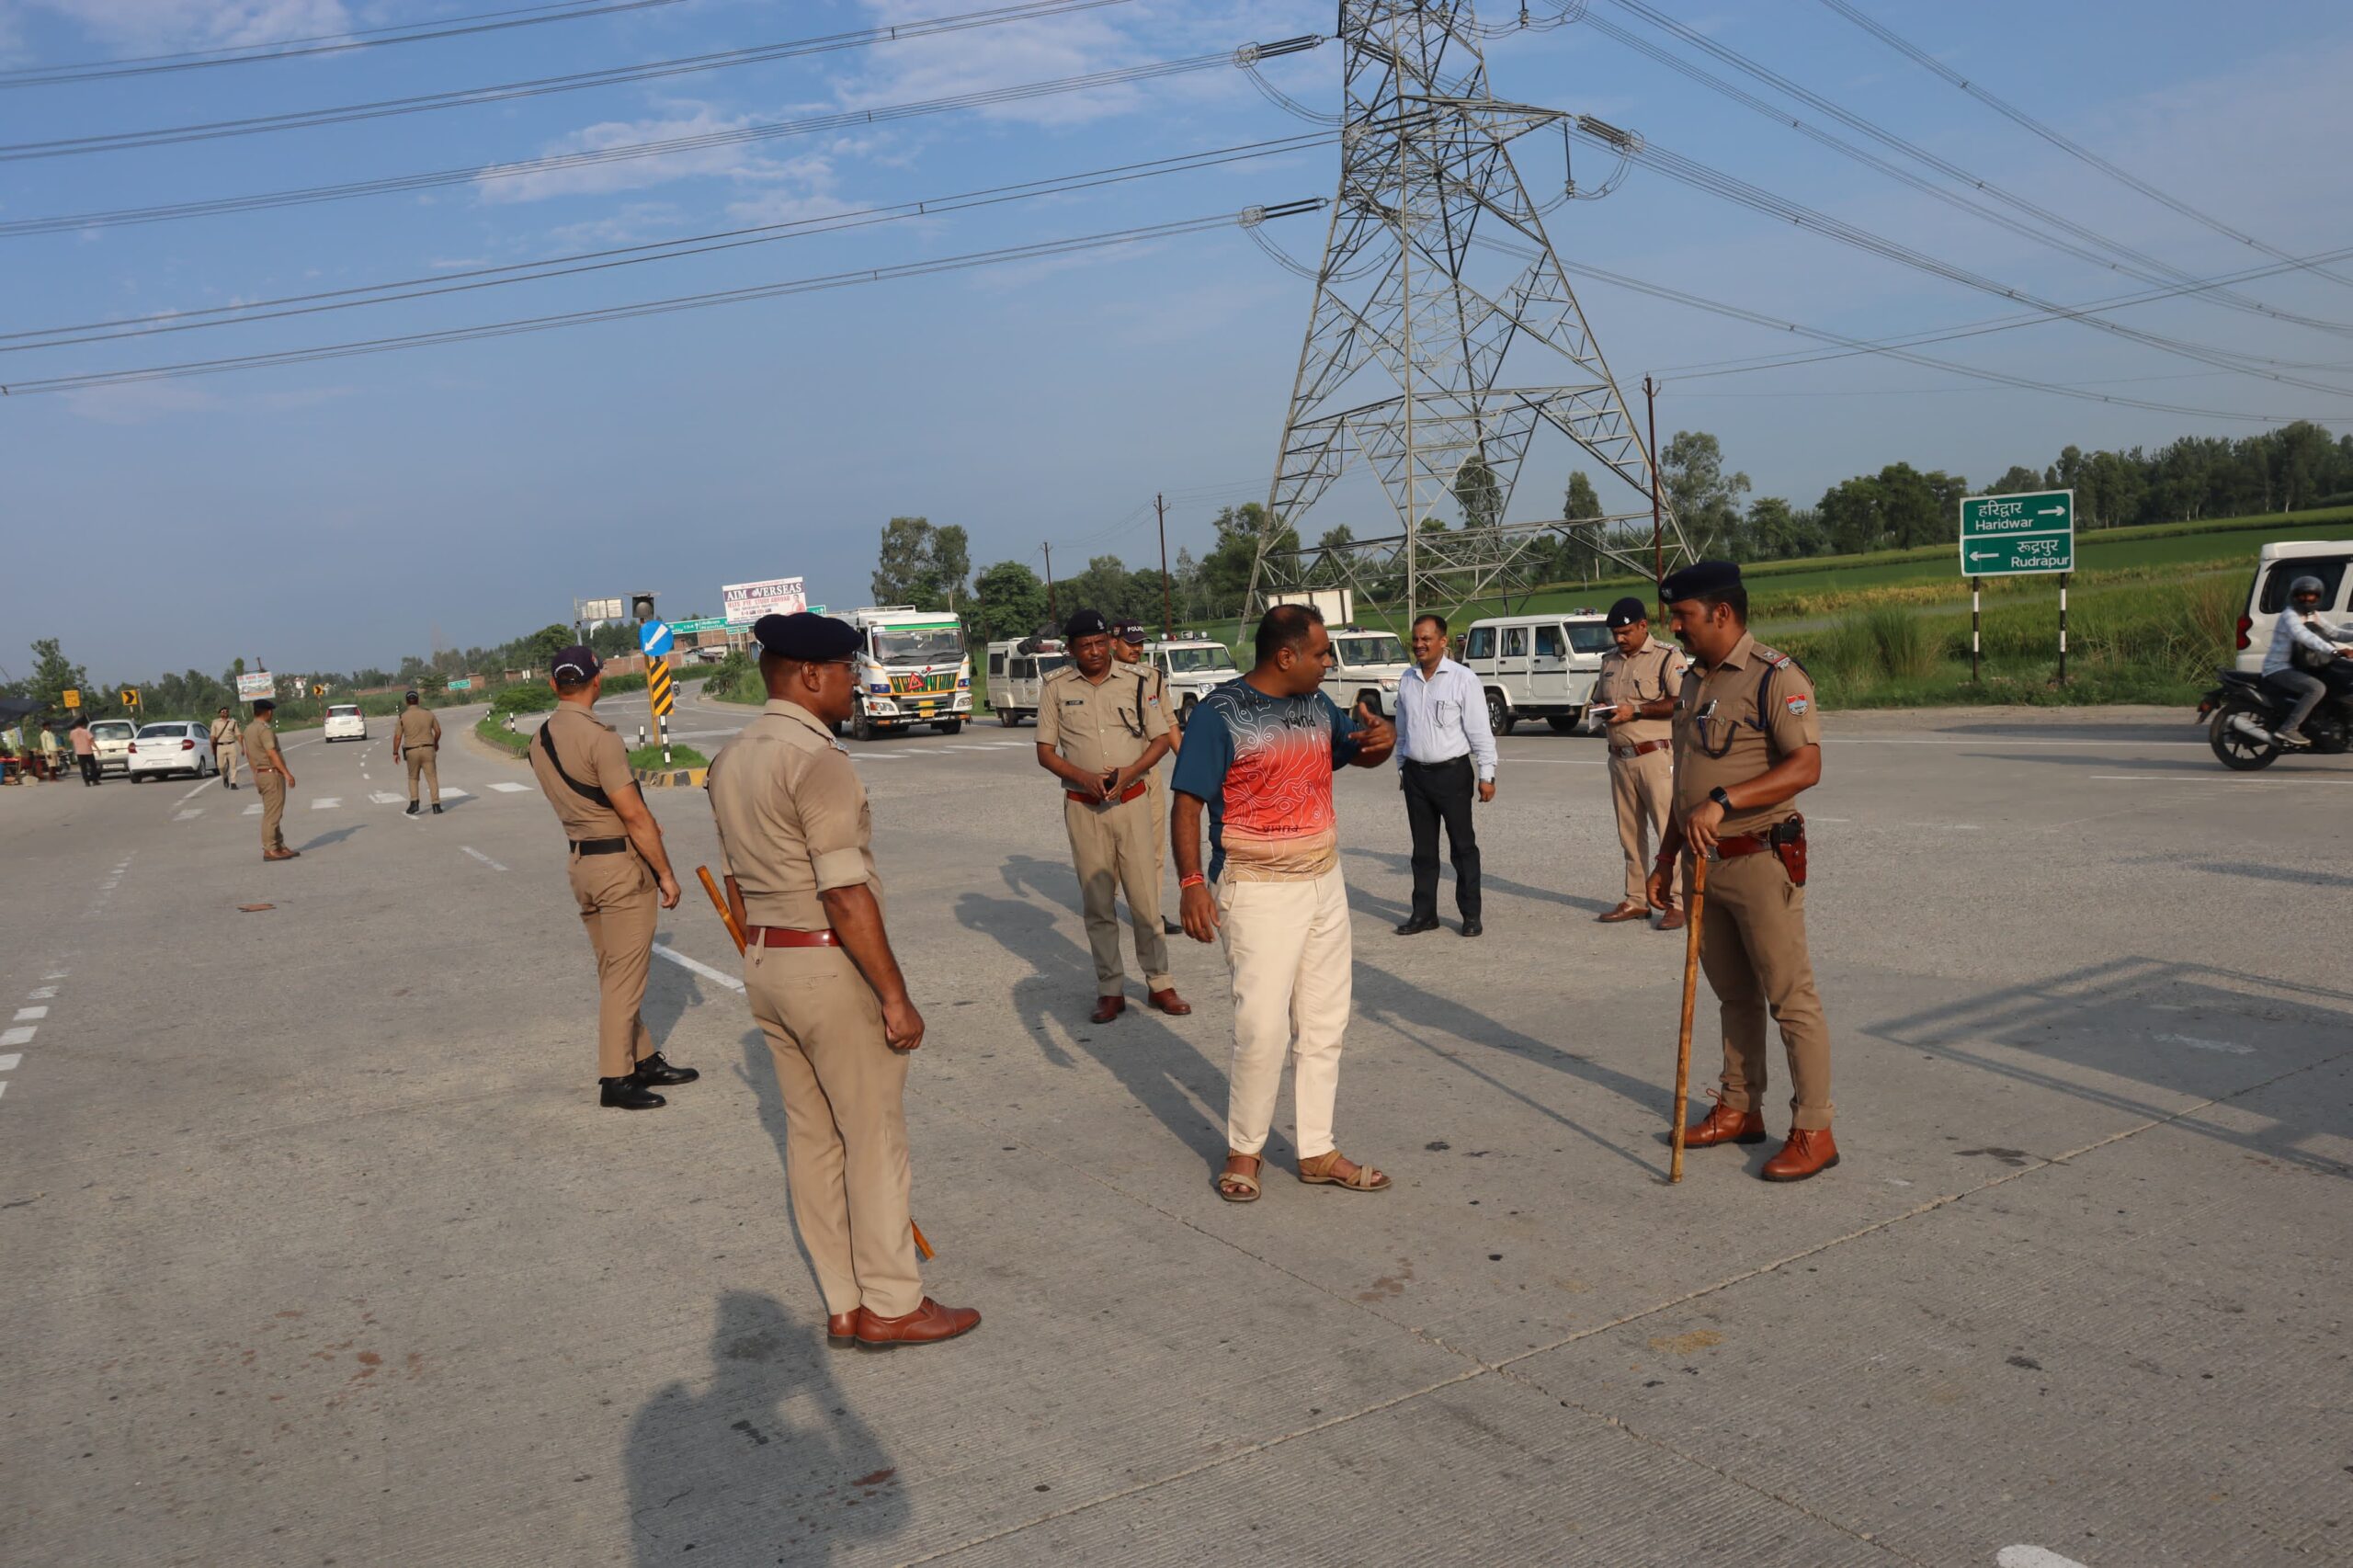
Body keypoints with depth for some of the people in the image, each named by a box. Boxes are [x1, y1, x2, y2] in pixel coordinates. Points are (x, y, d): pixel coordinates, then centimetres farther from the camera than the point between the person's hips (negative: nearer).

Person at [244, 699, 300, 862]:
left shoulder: (248, 729, 14)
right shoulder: (265, 729, -14)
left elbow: (248, 755, 20)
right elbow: (272, 753, -22)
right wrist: (287, 773, -24)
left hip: (259, 774, 10)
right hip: (272, 773, -10)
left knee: (274, 813, 14)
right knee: (272, 814, -7)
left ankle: (280, 846, 17)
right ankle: (269, 850, -7)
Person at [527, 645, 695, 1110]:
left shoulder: (540, 740, 7)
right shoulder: (598, 737, -19)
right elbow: (635, 815, -18)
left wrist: (642, 825, 17)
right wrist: (666, 873, -11)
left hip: (580, 860, 9)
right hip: (622, 863, -9)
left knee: (614, 972, 16)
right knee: (624, 974, -1)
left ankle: (644, 1061, 26)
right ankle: (615, 1078, 3)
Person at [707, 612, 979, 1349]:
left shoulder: (730, 759, 9)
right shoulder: (816, 760, -19)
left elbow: (737, 883, 14)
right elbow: (847, 896, -22)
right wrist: (896, 996, -18)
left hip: (766, 964, 9)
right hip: (833, 965, -9)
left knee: (810, 1134, 13)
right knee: (875, 1135, 3)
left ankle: (843, 1304, 23)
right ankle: (891, 1304, 13)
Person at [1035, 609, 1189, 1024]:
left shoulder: (1136, 683, 3)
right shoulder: (1056, 688, 2)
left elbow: (1160, 739, 6)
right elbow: (1045, 751, 3)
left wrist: (1129, 772, -12)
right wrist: (1083, 777, -14)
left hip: (1132, 801, 0)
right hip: (1083, 807, 0)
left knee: (1145, 896, 1)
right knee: (1097, 903, 5)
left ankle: (1159, 984, 12)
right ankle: (1110, 990, 13)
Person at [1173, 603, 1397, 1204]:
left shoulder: (1316, 704, 8)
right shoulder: (1220, 714, -12)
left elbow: (1359, 754, 23)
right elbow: (1186, 804, -13)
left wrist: (1379, 741, -1)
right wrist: (1192, 883, -24)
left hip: (1325, 884, 7)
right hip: (1259, 891, -7)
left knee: (1324, 1025, 11)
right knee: (1263, 1027, -8)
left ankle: (1318, 1152, 22)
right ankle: (1243, 1150, 11)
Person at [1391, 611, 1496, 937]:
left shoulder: (1463, 679, -8)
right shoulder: (1407, 680, 8)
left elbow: (1480, 730, -9)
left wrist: (1486, 775, -12)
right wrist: (1402, 767, 16)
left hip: (1452, 772, -5)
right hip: (1416, 773, 5)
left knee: (1463, 845, 2)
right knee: (1423, 847, 11)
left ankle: (1471, 914, 10)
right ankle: (1424, 913, 19)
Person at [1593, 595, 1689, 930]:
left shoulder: (1667, 657, -6)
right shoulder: (1610, 661, 17)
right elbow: (1599, 699, 27)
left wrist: (1635, 710, -17)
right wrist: (1603, 711, 3)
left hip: (1656, 755, -7)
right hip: (1620, 758, 7)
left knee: (1669, 831, -7)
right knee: (1630, 833, 10)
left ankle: (1678, 903, -3)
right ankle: (1636, 900, 18)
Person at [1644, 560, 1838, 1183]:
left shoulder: (1774, 676, -12)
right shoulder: (1693, 680, 14)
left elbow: (1806, 766, -23)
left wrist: (1721, 801, -30)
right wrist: (1666, 857, 18)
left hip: (1761, 860, -8)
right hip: (1706, 861, 8)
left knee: (1790, 997, -2)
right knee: (1733, 993, 16)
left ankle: (1814, 1131, 5)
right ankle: (1740, 1109, 26)